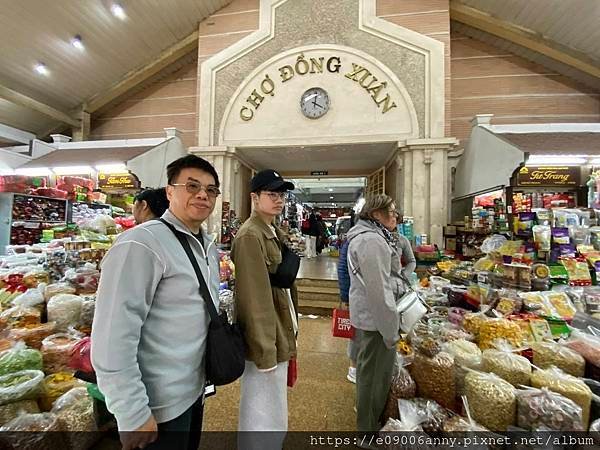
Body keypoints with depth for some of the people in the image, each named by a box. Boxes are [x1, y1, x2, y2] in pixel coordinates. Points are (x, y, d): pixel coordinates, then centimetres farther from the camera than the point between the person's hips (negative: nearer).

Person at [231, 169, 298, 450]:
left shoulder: (274, 233, 10)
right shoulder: (250, 236, -19)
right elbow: (256, 298, -22)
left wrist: (288, 338, 15)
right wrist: (266, 350, -19)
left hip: (279, 336, 9)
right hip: (266, 341, -9)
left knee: (271, 414, 26)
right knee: (268, 419, 10)